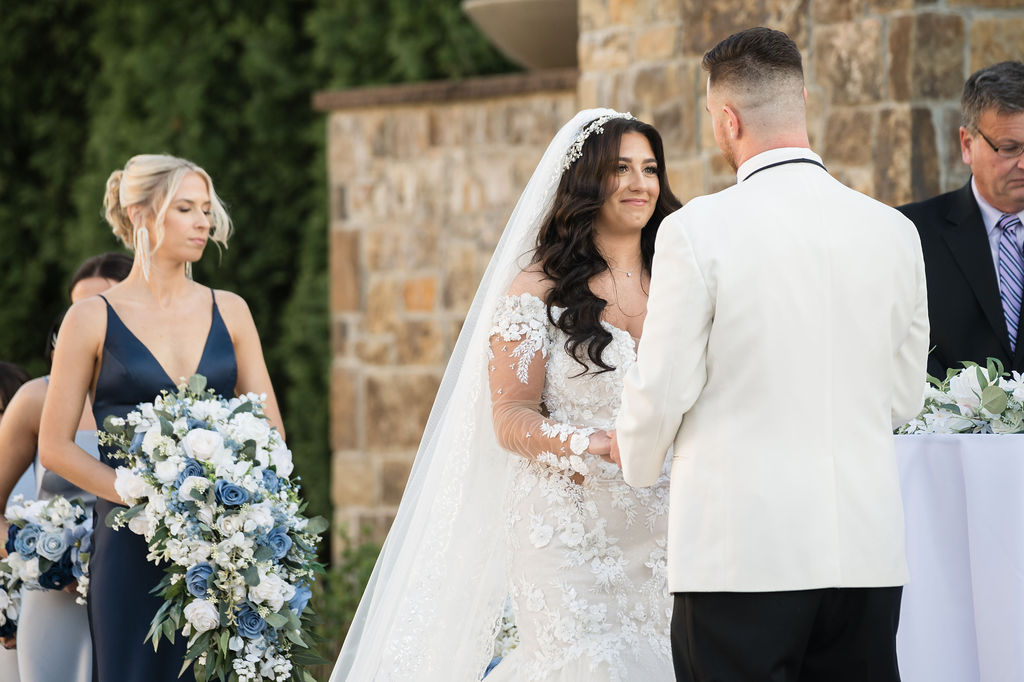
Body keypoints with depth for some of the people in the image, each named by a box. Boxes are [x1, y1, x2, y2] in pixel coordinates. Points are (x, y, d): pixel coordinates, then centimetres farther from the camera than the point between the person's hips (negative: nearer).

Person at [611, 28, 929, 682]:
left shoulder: (697, 230, -9)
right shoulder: (894, 230, 4)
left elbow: (662, 390, -5)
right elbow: (904, 396, 13)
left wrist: (636, 459, 17)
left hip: (742, 549, -4)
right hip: (869, 551, 4)